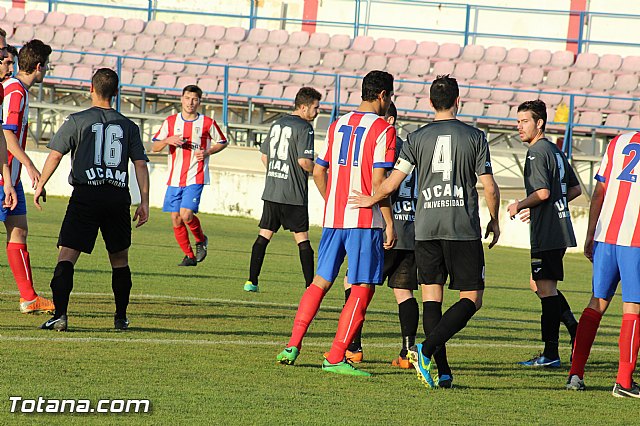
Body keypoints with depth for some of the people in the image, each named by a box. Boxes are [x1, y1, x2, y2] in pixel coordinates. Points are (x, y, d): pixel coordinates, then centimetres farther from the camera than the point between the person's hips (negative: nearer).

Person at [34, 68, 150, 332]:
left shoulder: (77, 121, 2)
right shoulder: (128, 126, 11)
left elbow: (55, 154, -2)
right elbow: (141, 164, 7)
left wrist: (40, 185, 8)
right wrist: (144, 202, 9)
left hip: (86, 195, -3)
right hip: (118, 197, 3)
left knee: (66, 255, -7)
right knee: (120, 259, 18)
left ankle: (60, 314, -22)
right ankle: (121, 317, 21)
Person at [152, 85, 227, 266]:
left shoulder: (207, 123, 0)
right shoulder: (171, 121, 7)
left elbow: (222, 142, 13)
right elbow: (155, 147, 7)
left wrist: (207, 152, -6)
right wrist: (168, 140, -14)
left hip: (195, 178, -4)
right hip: (174, 178, 4)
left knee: (186, 215, -18)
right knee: (176, 219, 2)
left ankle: (201, 240, 12)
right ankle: (189, 256, 17)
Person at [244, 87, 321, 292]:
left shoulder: (277, 124, 13)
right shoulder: (304, 128, -11)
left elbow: (264, 155, 18)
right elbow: (304, 161, -19)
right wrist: (317, 170, 0)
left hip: (271, 190, 6)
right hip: (294, 194, -6)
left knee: (264, 234, 9)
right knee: (302, 237, 0)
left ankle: (252, 281, 5)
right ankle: (310, 285, 0)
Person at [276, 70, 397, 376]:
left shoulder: (337, 125, 12)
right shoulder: (383, 130, -7)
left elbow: (319, 171, 15)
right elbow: (378, 181, -14)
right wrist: (390, 222, -10)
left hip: (333, 217, 6)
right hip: (366, 221, -6)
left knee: (321, 281, 15)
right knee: (363, 289, 0)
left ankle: (293, 345, 7)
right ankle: (335, 358, -5)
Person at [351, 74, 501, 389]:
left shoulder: (417, 138, 2)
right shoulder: (474, 137, 0)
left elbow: (393, 182, 0)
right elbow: (489, 187, 0)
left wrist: (370, 201, 20)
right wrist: (494, 221, 16)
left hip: (426, 229, 2)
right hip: (464, 230, -2)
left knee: (432, 296, 8)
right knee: (472, 298, 3)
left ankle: (441, 371, 1)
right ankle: (427, 350, -17)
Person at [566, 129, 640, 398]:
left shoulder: (618, 143, 12)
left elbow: (598, 194, 12)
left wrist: (590, 237, 16)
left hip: (605, 236, 5)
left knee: (597, 303, 13)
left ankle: (576, 373, 10)